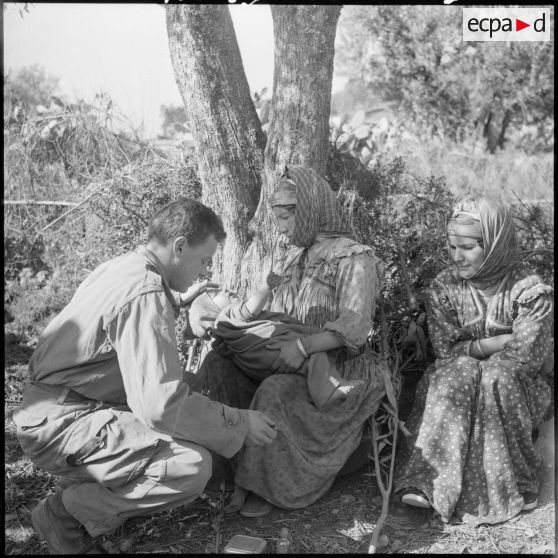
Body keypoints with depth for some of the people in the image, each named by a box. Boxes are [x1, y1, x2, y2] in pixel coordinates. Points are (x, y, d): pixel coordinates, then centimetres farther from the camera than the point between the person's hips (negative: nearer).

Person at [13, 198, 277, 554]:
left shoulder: (122, 267, 8)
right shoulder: (145, 295, -23)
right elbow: (161, 405, -28)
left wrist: (179, 299, 36)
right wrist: (239, 423, -17)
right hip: (62, 423, -10)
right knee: (193, 466, -25)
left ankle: (87, 484, 9)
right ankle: (69, 513, -7)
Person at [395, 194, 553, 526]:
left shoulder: (530, 291, -13)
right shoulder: (445, 287, -3)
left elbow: (525, 358, -19)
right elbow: (445, 350, -7)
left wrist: (470, 349, -17)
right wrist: (493, 344, -16)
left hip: (518, 388, -2)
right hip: (454, 378, 2)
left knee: (493, 377, -34)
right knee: (458, 374, -31)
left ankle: (507, 488, -25)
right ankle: (430, 482, -37)